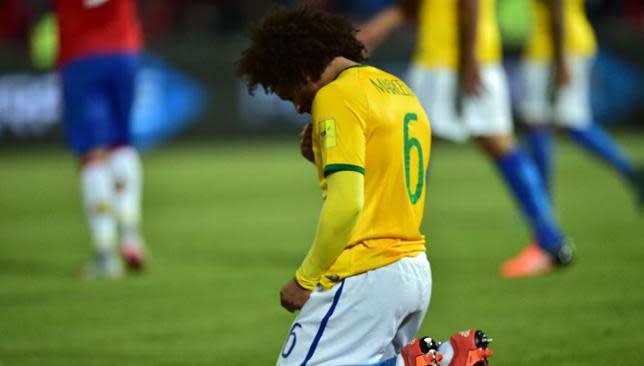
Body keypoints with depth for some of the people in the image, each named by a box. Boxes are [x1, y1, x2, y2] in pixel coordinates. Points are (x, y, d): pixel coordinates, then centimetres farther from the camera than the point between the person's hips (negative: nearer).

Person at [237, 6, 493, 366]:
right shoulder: (402, 91, 18)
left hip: (366, 275, -9)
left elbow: (347, 204, -20)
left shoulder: (336, 97, -11)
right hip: (416, 270, 9)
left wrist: (305, 278, -12)